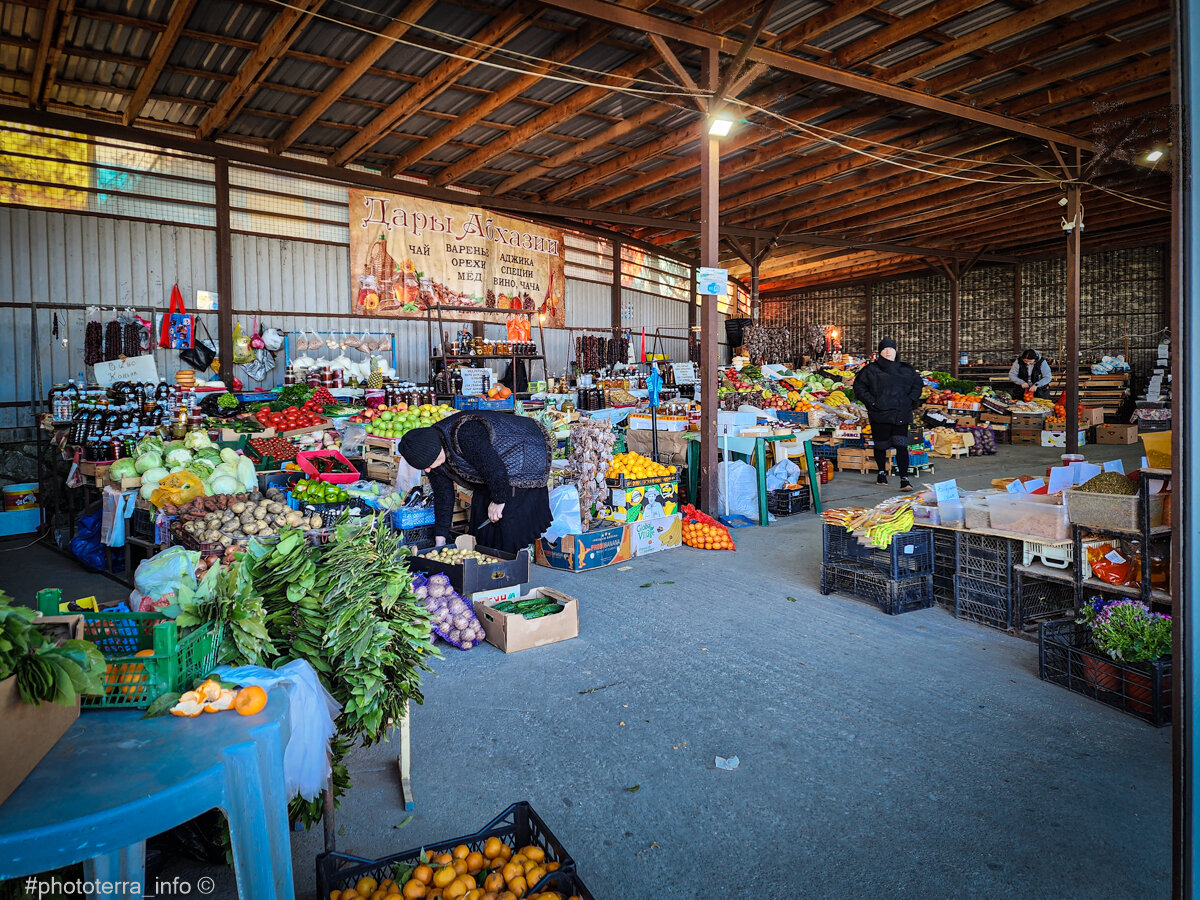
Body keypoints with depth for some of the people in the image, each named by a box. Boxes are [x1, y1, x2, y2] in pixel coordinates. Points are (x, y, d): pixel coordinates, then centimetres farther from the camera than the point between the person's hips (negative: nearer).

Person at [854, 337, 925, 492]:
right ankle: (882, 473, 30)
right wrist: (871, 402, -6)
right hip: (879, 414, -1)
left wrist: (910, 400, 8)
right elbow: (859, 386, 3)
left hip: (900, 415, 1)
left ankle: (904, 480, -9)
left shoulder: (906, 369, 12)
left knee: (901, 446, -8)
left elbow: (918, 384, 23)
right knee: (880, 445, 8)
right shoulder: (871, 370, 3)